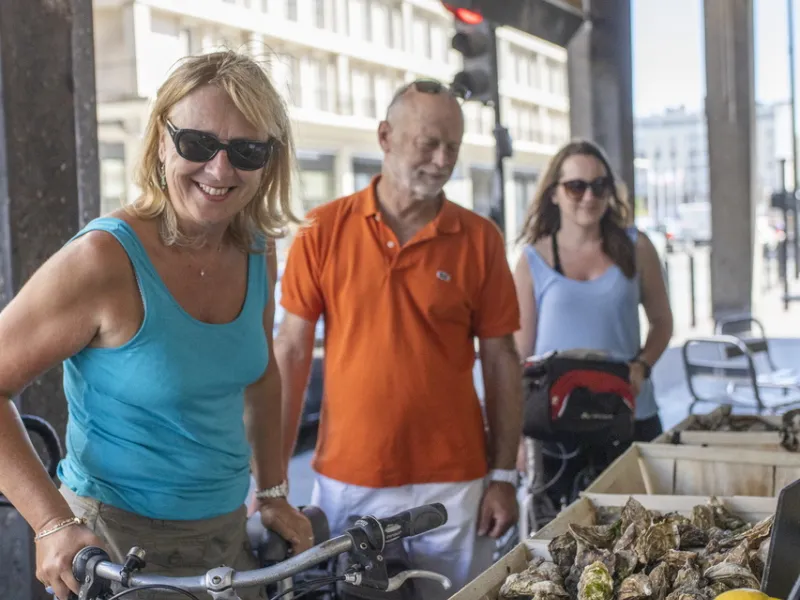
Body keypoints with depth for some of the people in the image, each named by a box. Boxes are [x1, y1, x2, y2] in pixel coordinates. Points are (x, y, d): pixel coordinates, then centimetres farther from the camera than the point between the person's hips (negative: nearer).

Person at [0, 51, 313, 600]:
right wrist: (54, 523, -21)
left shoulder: (257, 253, -3)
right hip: (112, 543, -5)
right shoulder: (104, 258, -20)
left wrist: (274, 496, 12)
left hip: (226, 533, 6)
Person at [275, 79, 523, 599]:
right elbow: (292, 353, 1)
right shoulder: (323, 230, -2)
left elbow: (501, 361, 2)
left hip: (451, 486, 0)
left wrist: (504, 476, 0)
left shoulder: (480, 240, -1)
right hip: (344, 485, 0)